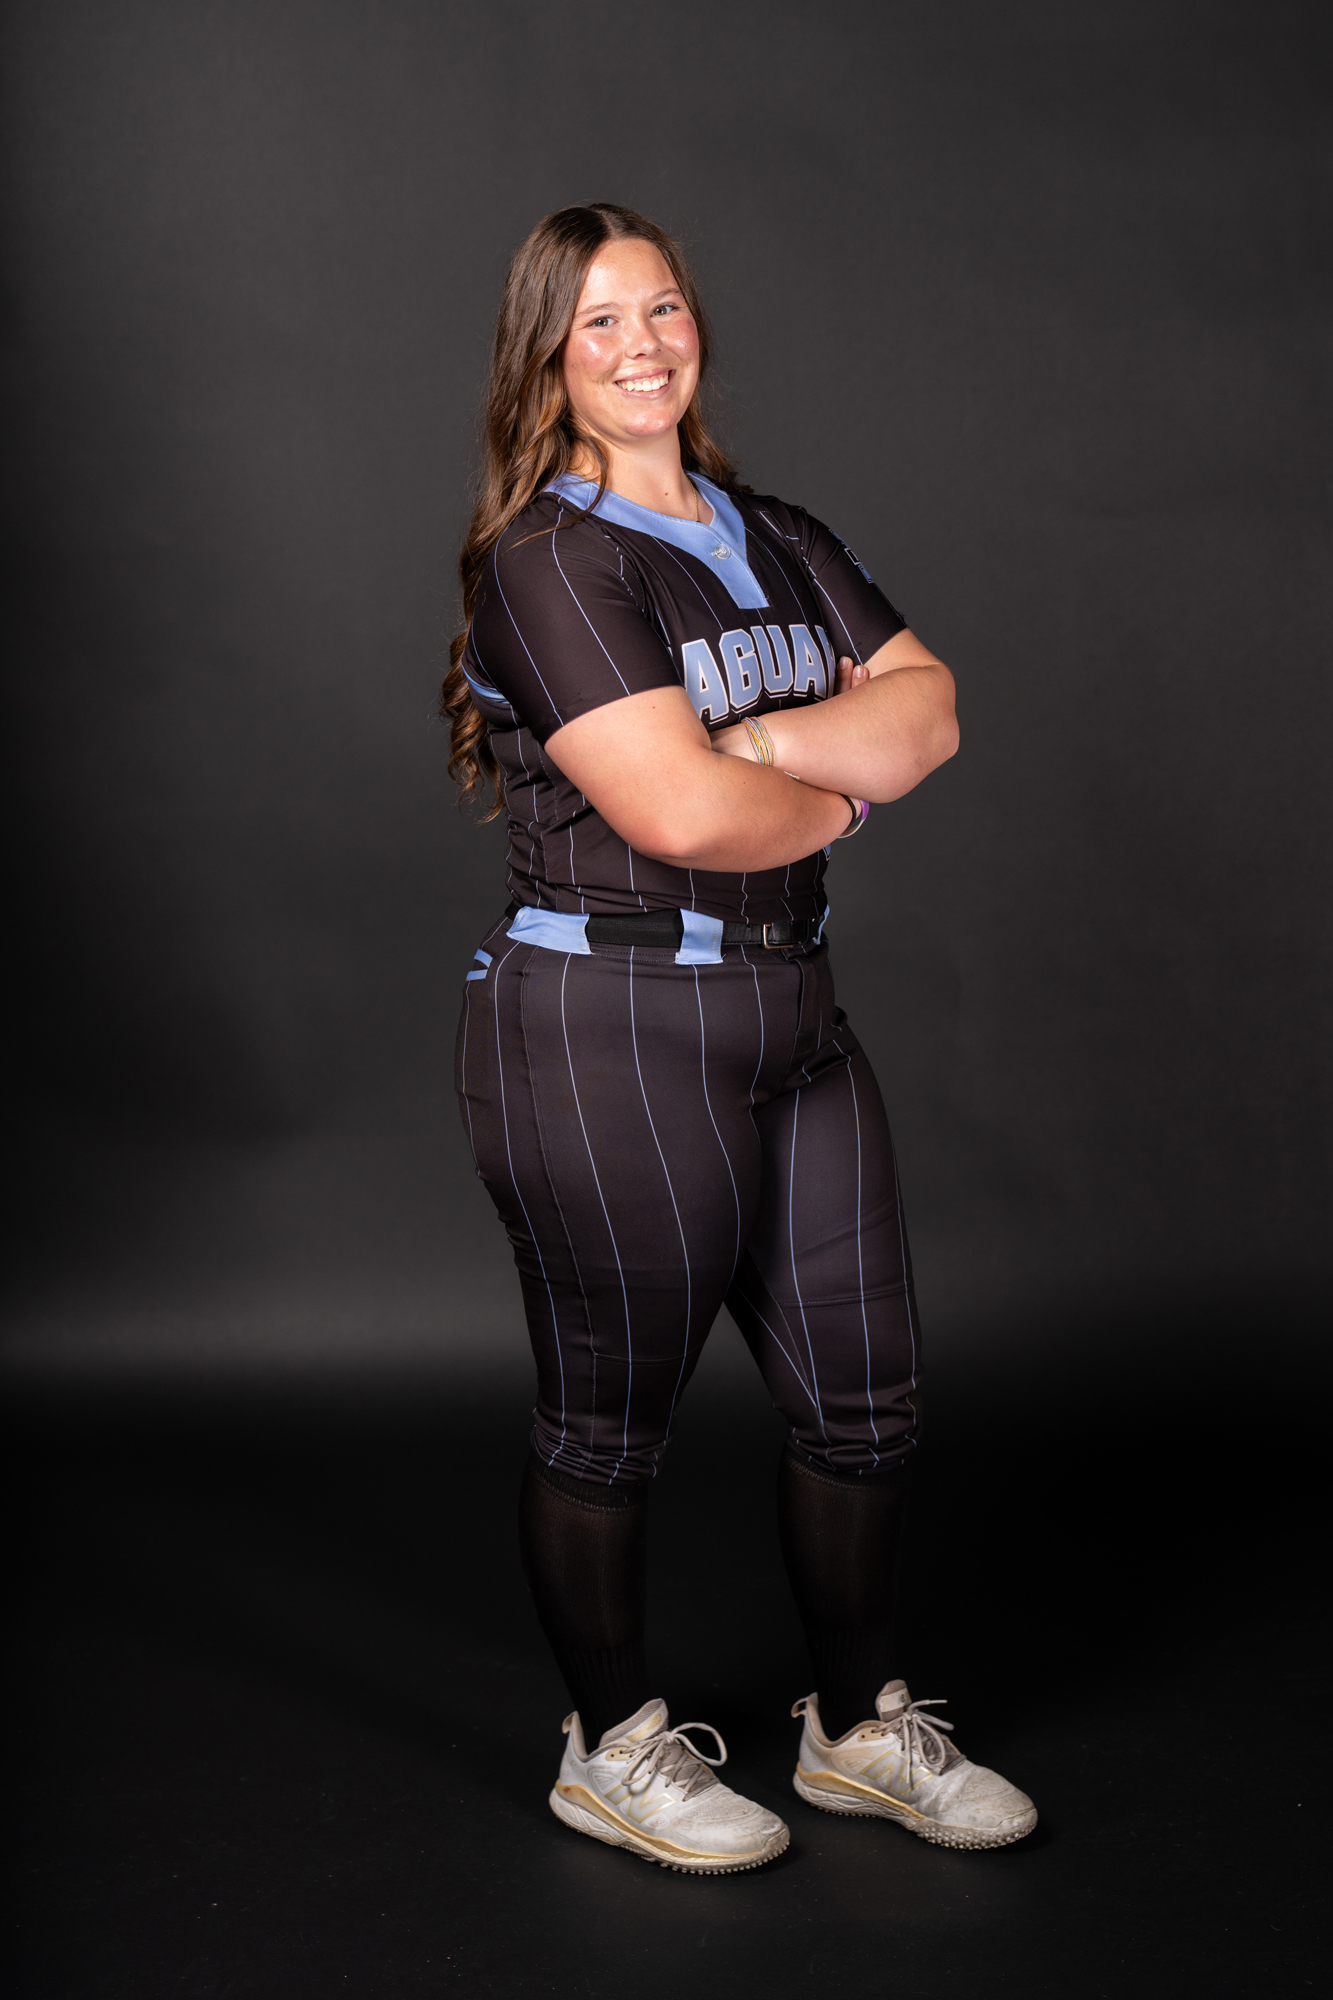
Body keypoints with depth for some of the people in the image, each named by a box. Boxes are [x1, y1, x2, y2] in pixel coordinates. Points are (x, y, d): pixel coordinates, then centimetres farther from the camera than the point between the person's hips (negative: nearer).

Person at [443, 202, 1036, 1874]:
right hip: (604, 1029, -7)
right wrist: (837, 791, -2)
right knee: (607, 1412, 6)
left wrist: (752, 738, -13)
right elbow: (681, 812, -20)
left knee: (864, 1393, 13)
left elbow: (927, 713, 2)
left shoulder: (779, 541, 14)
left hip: (789, 1010, 8)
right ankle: (611, 1750, 27)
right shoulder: (546, 559, -10)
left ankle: (857, 1726, 32)